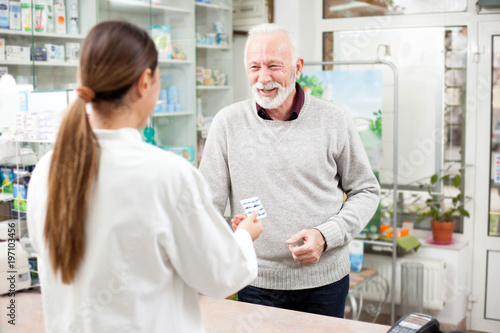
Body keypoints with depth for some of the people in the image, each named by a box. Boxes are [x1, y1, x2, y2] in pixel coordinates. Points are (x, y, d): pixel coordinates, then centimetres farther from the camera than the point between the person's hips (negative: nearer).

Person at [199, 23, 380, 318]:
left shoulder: (334, 121, -4)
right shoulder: (228, 123, -3)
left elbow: (366, 191, 3)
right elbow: (209, 202, -3)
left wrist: (325, 236, -13)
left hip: (325, 280, 0)